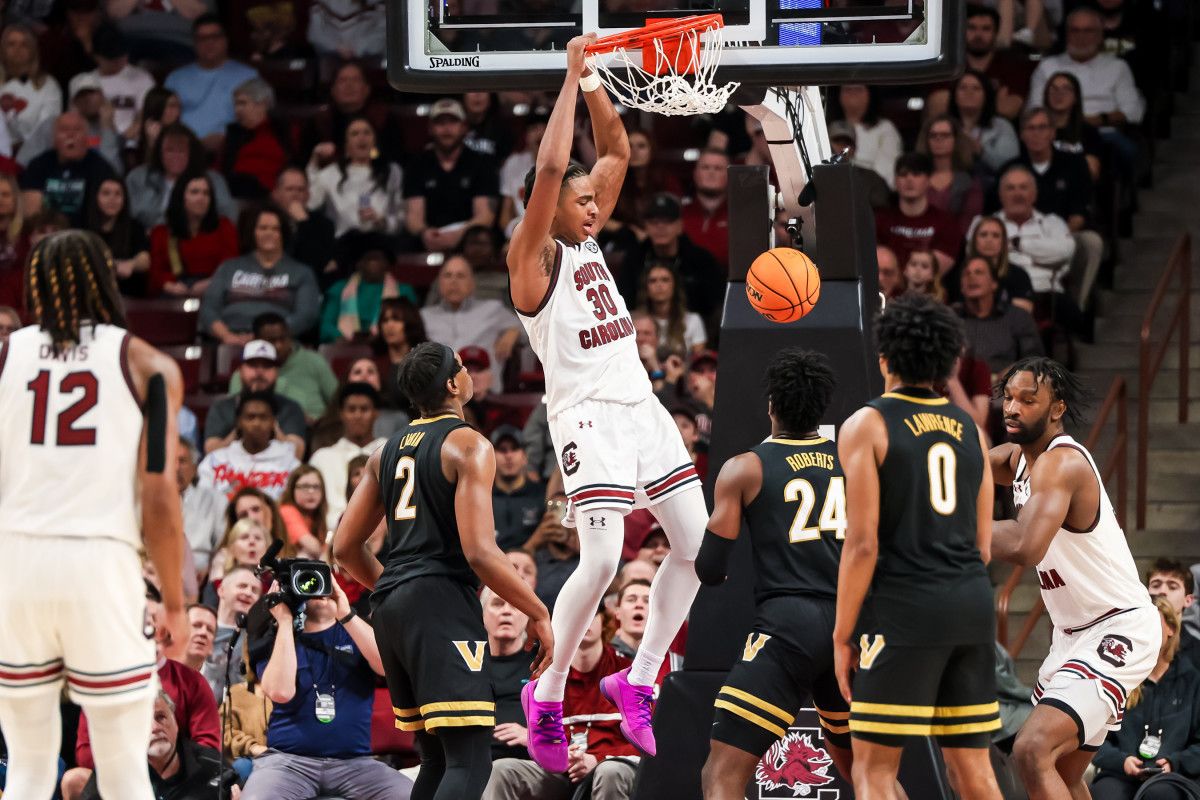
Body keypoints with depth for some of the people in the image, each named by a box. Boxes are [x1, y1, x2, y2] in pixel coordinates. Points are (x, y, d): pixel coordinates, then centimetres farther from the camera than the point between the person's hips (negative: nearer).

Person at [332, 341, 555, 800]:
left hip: (390, 607, 8)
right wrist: (538, 615, -7)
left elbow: (345, 548, 18)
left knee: (437, 758, 17)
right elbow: (480, 552, -16)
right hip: (441, 605, -8)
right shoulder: (468, 448, -7)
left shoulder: (388, 451, 16)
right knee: (470, 762, -13)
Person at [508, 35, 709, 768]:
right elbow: (550, 168, -22)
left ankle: (638, 681, 13)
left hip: (641, 405, 8)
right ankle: (547, 695, 0)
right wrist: (572, 77, -18)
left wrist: (595, 84, 3)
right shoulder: (533, 257, -8)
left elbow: (618, 153, 18)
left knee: (698, 542, 4)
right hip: (588, 417, -8)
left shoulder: (589, 241, 13)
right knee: (601, 561, -17)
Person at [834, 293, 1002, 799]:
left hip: (903, 606, -6)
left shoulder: (866, 426, -5)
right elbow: (982, 541, 15)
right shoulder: (969, 429, 13)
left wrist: (842, 637, -6)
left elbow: (862, 543, -11)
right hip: (972, 604, 6)